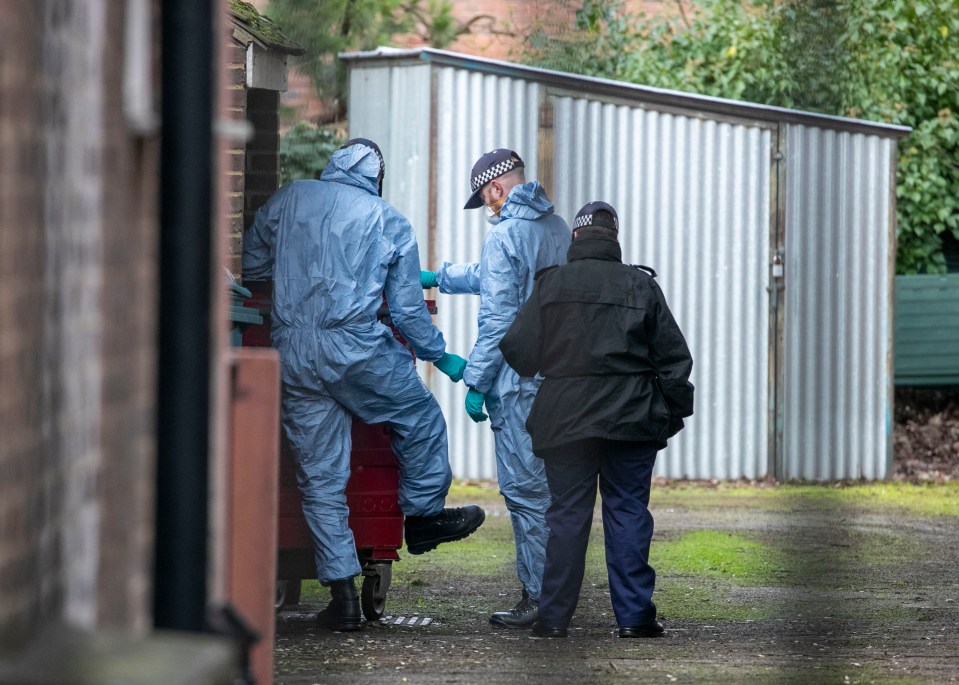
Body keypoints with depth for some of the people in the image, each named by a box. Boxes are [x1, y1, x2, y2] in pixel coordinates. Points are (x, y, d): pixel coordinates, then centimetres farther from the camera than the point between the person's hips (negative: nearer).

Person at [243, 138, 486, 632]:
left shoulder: (289, 200, 8)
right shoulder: (390, 223, 5)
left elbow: (249, 265, 15)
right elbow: (408, 311, 6)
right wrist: (444, 358, 22)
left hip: (293, 355, 3)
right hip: (357, 349, -3)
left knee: (320, 479, 7)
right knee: (421, 420, 25)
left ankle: (342, 594, 7)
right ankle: (424, 517, 34)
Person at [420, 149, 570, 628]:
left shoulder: (505, 236, -12)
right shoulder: (559, 230, 15)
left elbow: (497, 317, -16)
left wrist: (475, 381, -9)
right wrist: (439, 277, 41)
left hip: (521, 383, -8)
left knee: (524, 489, -4)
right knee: (551, 487, 13)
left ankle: (538, 598, -5)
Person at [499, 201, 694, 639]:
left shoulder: (551, 285, 1)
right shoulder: (641, 286, 4)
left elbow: (518, 350, 0)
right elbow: (674, 356, 5)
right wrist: (674, 413, 14)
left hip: (565, 420, 0)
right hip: (631, 420, 0)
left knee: (567, 514, 4)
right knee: (628, 511, 4)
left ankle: (554, 616, 3)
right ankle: (633, 615, 2)